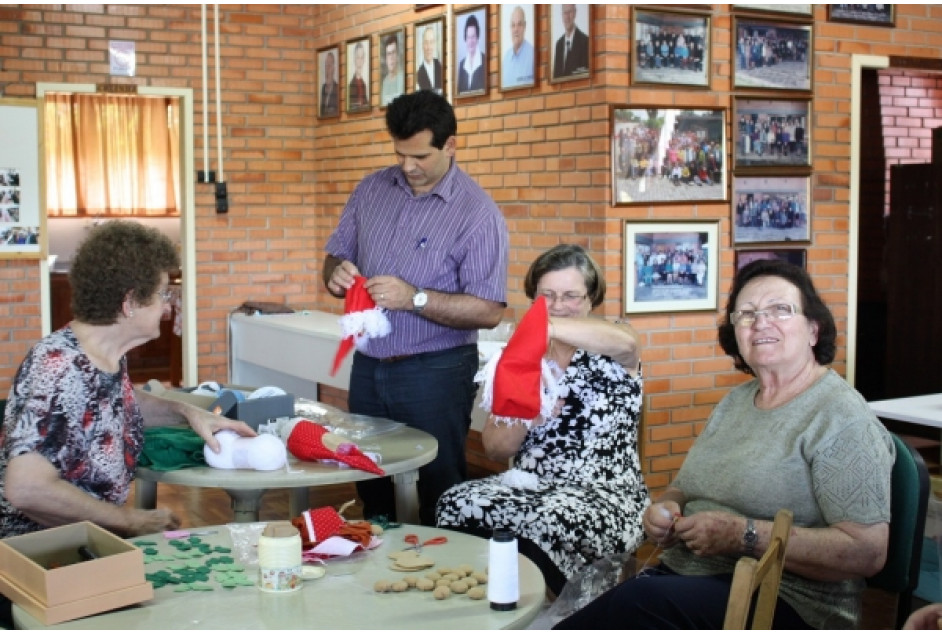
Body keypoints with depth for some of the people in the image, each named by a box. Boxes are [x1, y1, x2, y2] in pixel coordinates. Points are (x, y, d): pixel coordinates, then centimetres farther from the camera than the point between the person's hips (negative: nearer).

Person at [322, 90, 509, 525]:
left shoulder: (478, 214, -13)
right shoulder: (372, 190, 4)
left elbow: (489, 311, -16)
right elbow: (336, 256, 12)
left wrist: (415, 298, -26)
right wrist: (336, 275, -12)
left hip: (434, 372, -5)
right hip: (368, 363, 6)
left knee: (440, 488, 5)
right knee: (367, 480, 17)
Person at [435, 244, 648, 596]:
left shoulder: (609, 355, 0)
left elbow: (626, 342, -29)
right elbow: (495, 449, 9)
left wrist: (547, 325, -40)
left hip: (604, 492, -4)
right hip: (529, 484, 4)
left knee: (549, 525, -36)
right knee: (456, 505, -25)